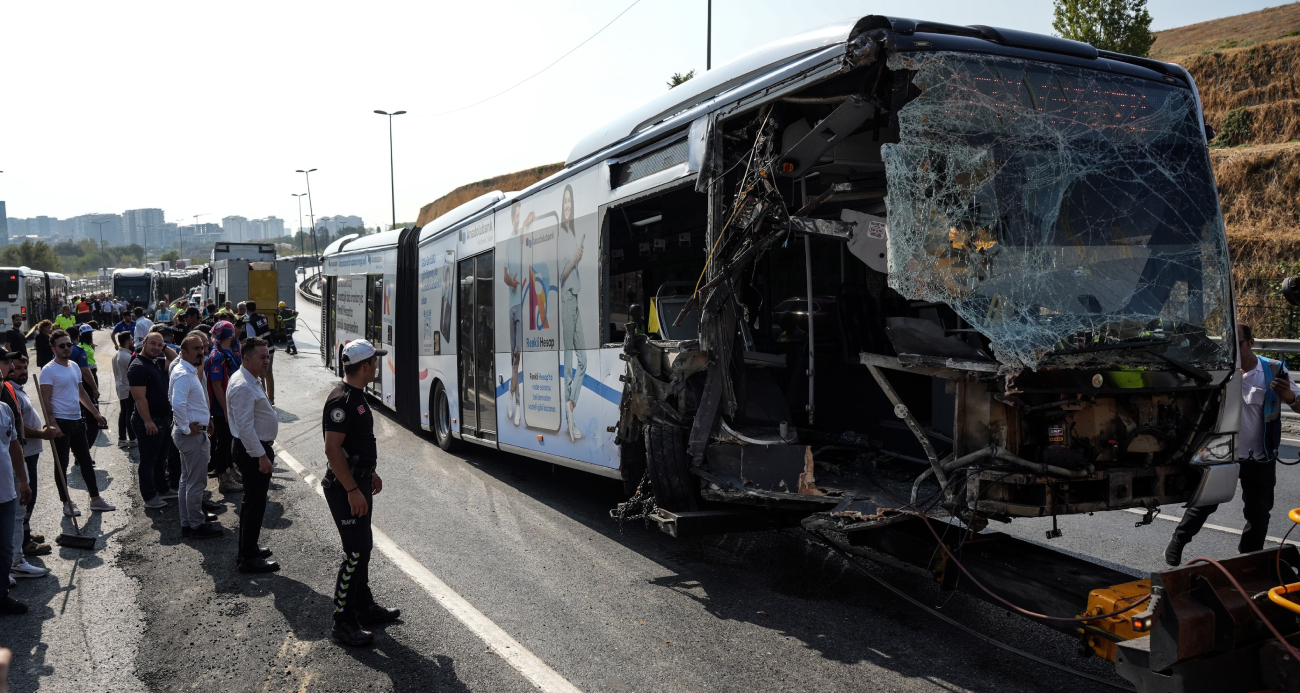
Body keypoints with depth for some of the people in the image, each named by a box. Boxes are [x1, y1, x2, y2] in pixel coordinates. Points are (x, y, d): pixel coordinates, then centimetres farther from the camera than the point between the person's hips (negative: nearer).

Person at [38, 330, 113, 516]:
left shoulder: (74, 367, 10)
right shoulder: (49, 370, -13)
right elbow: (45, 401, -17)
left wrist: (96, 413, 18)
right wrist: (53, 425, -24)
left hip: (77, 421, 7)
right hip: (61, 423, -7)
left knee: (86, 462, 12)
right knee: (62, 465, 4)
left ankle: (95, 500, 20)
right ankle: (66, 503, 14)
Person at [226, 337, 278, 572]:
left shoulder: (251, 381, 12)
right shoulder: (243, 386, -22)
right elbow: (245, 426, -26)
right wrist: (261, 456, -25)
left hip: (257, 448, 11)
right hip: (253, 450, -11)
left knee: (253, 502, 20)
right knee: (255, 504, -4)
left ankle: (249, 548, 33)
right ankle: (249, 559, 4)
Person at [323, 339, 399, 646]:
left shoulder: (357, 396, 11)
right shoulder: (341, 400, -21)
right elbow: (332, 449, -25)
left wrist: (370, 473, 25)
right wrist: (353, 490, -25)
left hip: (358, 481, 11)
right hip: (345, 487, -10)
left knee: (363, 546, 18)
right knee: (355, 552, -7)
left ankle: (364, 606, 32)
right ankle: (343, 623, 0)